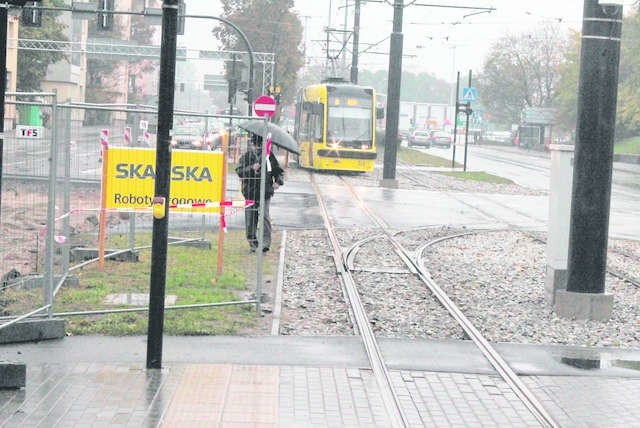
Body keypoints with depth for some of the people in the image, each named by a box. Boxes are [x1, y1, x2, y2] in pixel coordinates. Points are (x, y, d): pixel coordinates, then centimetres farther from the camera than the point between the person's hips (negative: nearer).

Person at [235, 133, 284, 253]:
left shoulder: (269, 156, 9)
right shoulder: (246, 157, 5)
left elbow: (278, 171, 18)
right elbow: (239, 171, -5)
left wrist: (278, 181, 0)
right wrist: (252, 168, -19)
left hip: (265, 193, -1)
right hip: (250, 193, 1)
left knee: (265, 216, -13)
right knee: (250, 219, 4)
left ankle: (266, 242, -14)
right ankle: (252, 243, 15)